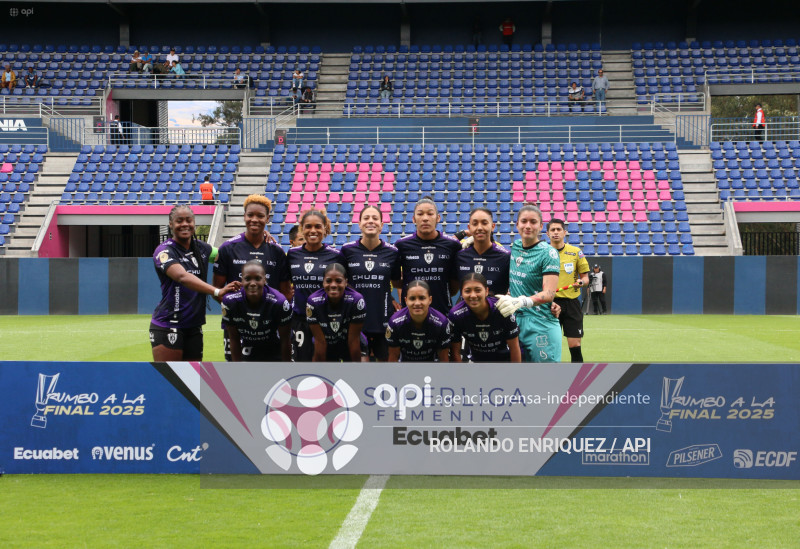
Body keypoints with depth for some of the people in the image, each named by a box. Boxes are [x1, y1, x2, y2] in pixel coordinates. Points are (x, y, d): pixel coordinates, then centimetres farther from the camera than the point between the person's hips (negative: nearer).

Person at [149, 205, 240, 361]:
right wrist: (217, 291, -40)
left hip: (194, 327, 7)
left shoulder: (201, 248, 10)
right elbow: (182, 276, -28)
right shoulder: (164, 251, -11)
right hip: (168, 325, -7)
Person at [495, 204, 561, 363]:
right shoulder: (514, 246, 10)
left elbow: (549, 294, -18)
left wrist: (520, 302, -35)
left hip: (541, 327, -6)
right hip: (515, 323, 6)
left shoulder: (548, 252, -9)